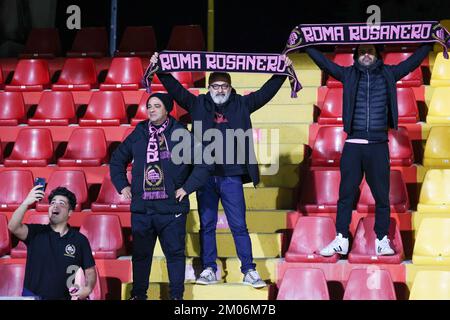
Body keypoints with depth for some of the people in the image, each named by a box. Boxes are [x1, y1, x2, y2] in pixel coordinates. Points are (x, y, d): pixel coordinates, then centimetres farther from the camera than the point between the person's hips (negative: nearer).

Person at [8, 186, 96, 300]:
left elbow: (90, 271, 1)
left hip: (64, 297, 0)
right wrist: (26, 203, -33)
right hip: (33, 296, 0)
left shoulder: (80, 240, 0)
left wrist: (88, 289, -20)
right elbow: (13, 227, -19)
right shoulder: (36, 233, -1)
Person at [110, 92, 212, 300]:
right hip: (141, 208, 3)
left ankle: (177, 295, 11)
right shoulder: (138, 135, 8)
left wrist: (187, 188, -7)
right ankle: (139, 294, 19)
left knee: (175, 252, 2)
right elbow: (117, 160, 21)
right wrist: (122, 186, 11)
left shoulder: (181, 134, -2)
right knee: (140, 253, 8)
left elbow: (203, 163, -3)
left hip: (171, 208, -3)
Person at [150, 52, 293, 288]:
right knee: (207, 225, 8)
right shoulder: (198, 105, 8)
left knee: (239, 226, 1)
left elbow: (265, 92, 8)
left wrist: (282, 72, 3)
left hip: (231, 177, -1)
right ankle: (209, 269, 16)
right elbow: (175, 89, 6)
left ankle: (249, 271, 4)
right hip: (205, 175, 1)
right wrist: (160, 70, -2)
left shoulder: (241, 105, 8)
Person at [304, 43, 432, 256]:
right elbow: (323, 62, 6)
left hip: (378, 145, 0)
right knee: (346, 195, 2)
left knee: (382, 196, 4)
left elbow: (414, 61, 11)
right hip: (353, 145, 0)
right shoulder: (349, 74, 8)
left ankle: (382, 240, 12)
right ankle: (341, 240, 7)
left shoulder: (388, 74, 9)